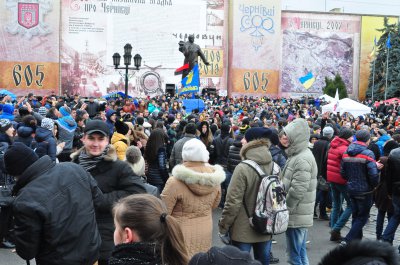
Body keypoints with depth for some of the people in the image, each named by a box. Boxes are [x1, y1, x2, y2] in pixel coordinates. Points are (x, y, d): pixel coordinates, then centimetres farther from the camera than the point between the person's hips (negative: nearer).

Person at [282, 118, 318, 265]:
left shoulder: (302, 159, -20)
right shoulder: (298, 155, 13)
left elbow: (297, 191, -25)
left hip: (296, 216, -10)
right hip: (299, 215, 10)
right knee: (301, 253, 17)